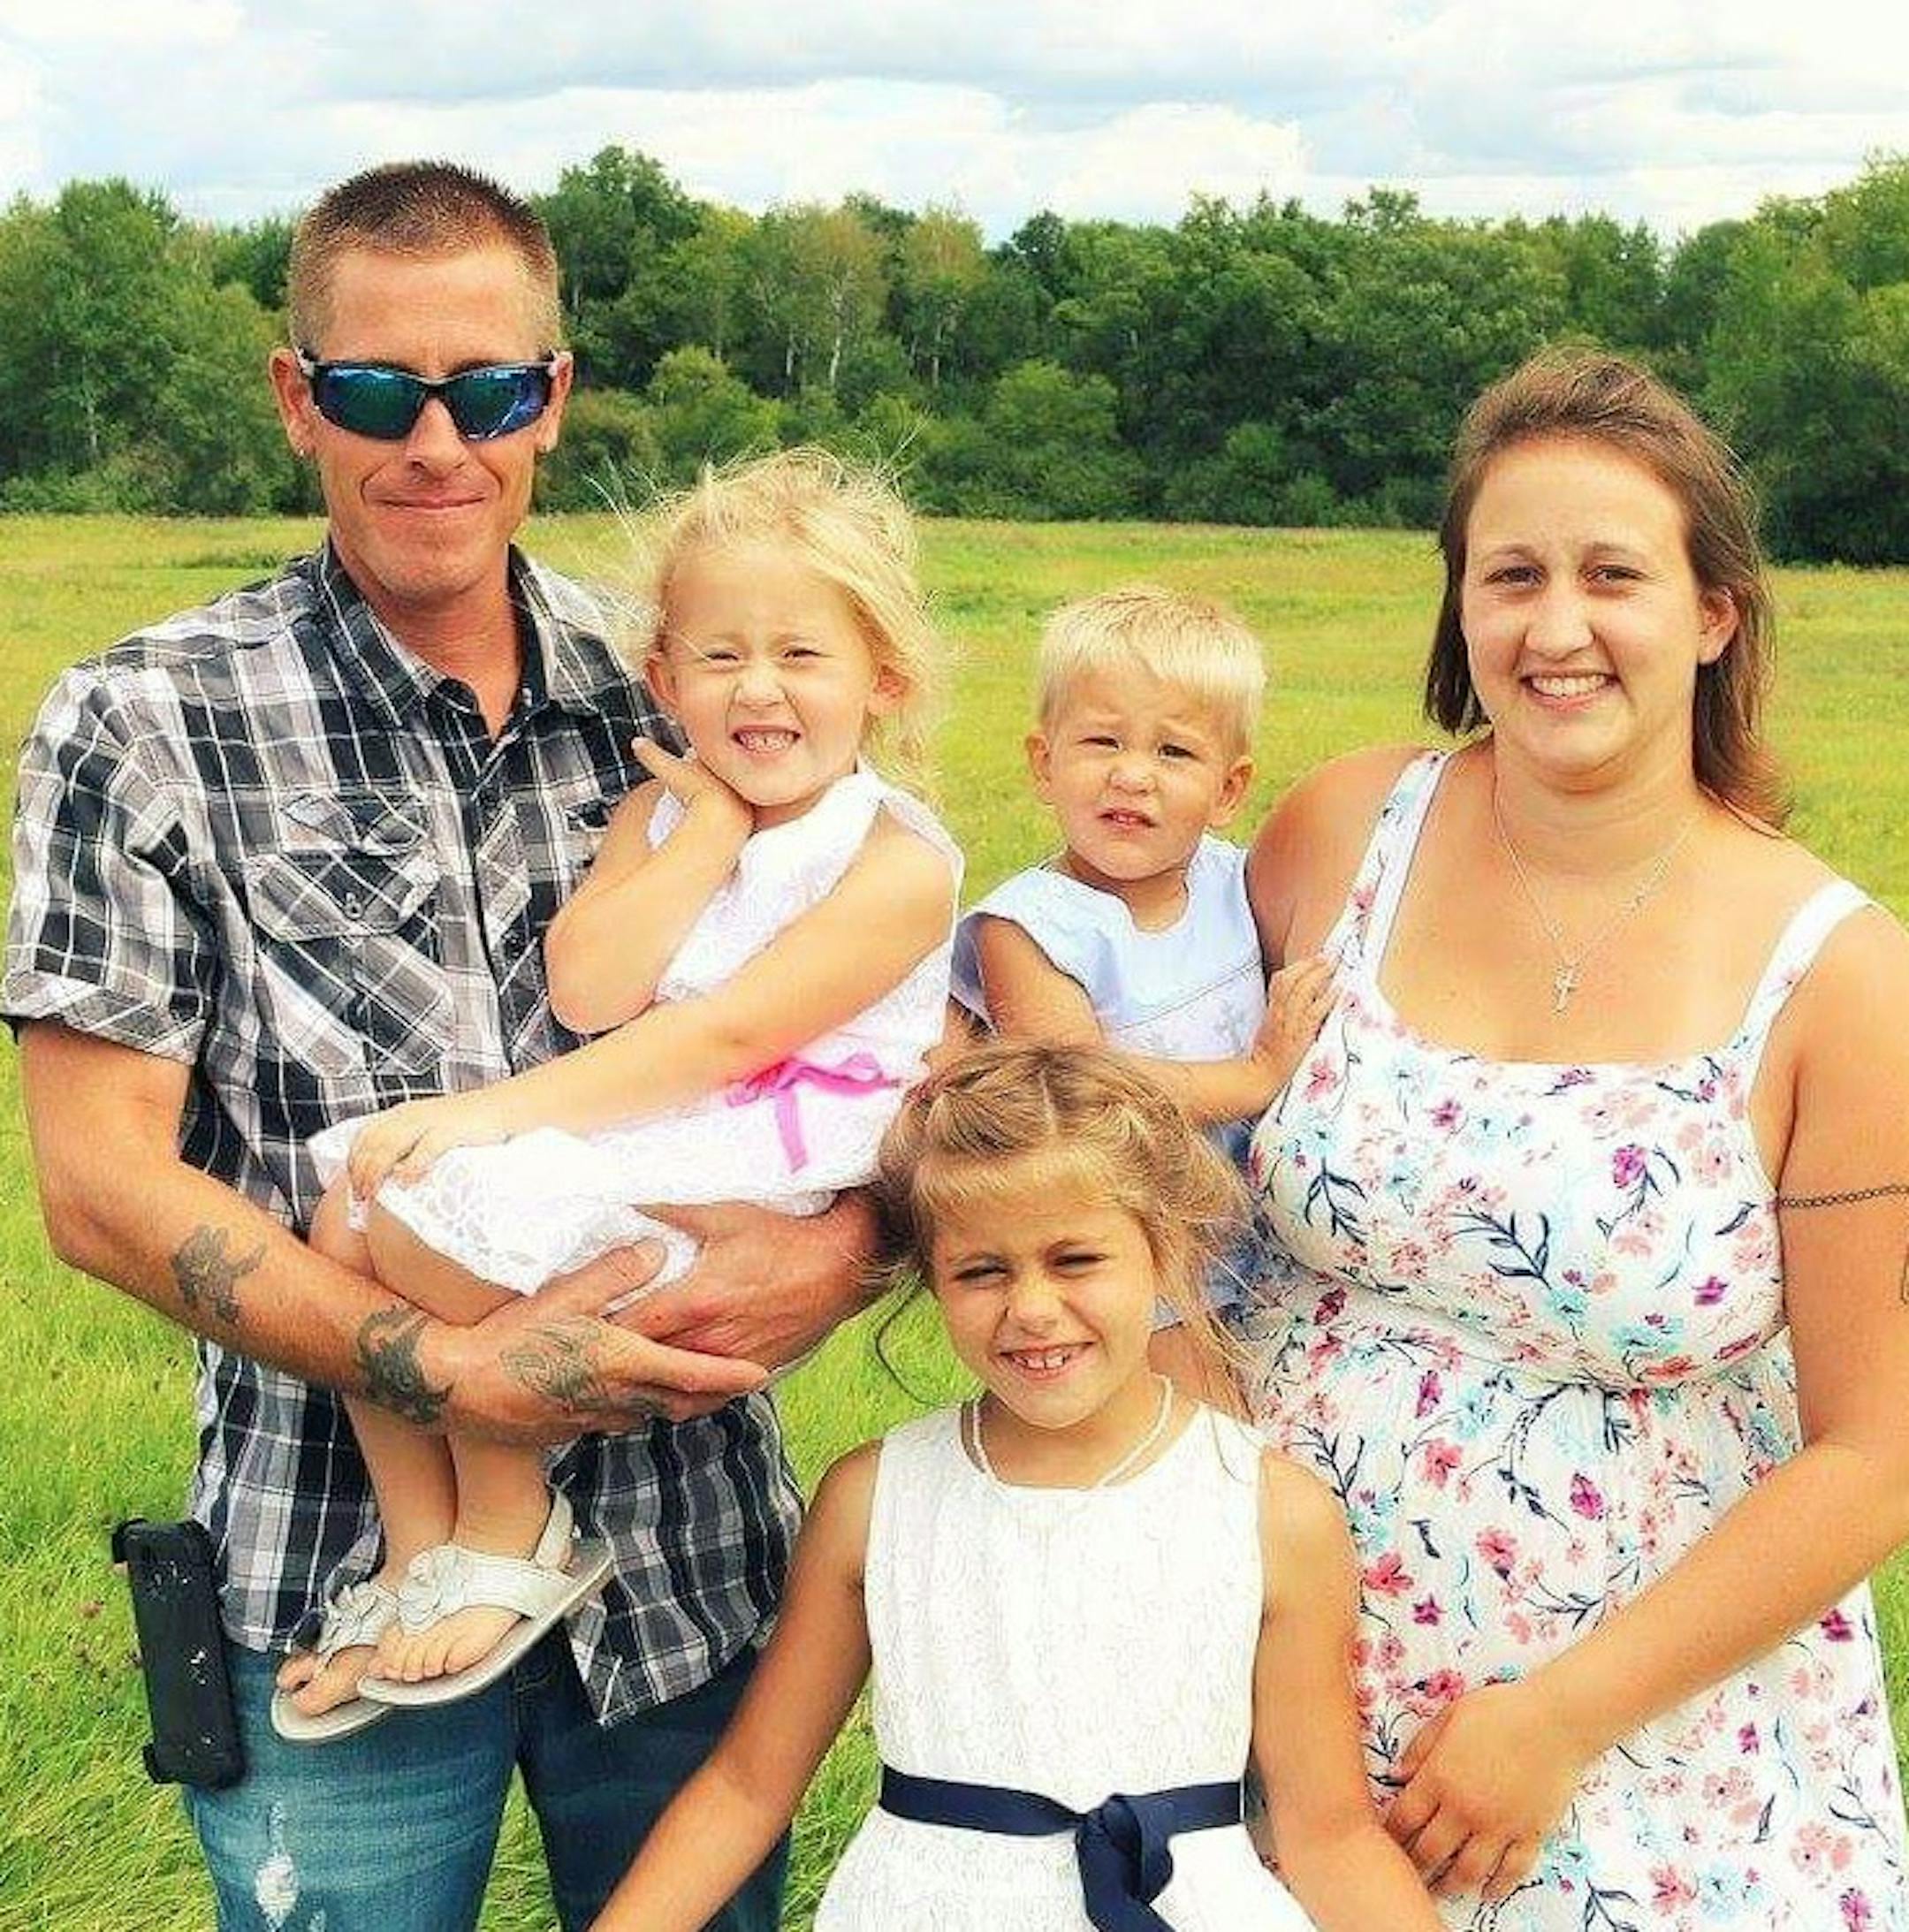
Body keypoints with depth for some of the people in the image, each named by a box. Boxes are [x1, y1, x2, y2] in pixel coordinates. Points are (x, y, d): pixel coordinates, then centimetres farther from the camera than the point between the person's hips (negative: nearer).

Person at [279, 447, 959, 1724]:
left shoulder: (898, 862, -11)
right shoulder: (666, 809, 10)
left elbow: (731, 1035, -21)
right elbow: (587, 991, -5)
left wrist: (498, 1113, -23)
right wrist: (713, 829, -8)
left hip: (757, 1175, -7)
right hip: (624, 1130, 8)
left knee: (439, 1213, -24)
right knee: (350, 1212, -10)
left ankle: (511, 1532, -2)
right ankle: (420, 1558, 2)